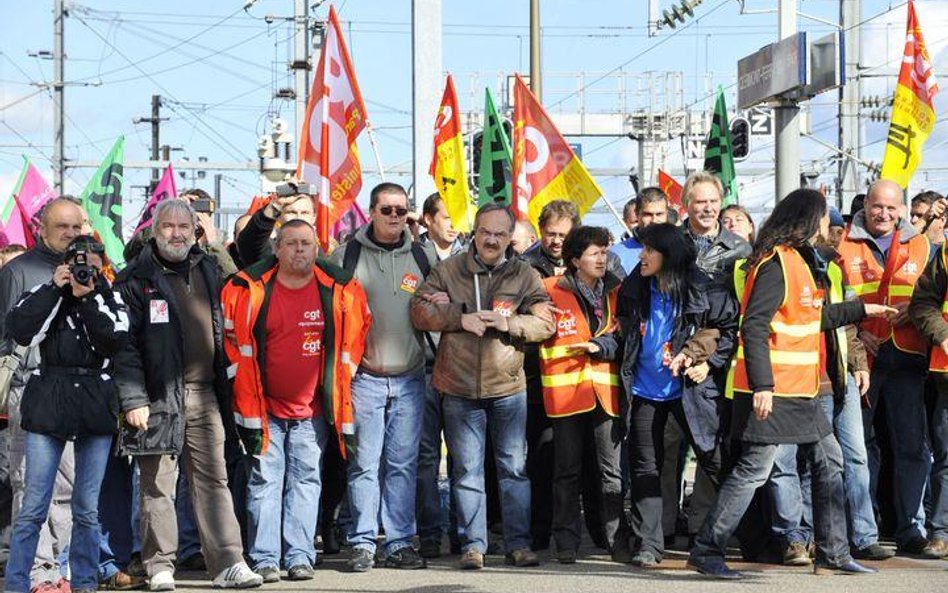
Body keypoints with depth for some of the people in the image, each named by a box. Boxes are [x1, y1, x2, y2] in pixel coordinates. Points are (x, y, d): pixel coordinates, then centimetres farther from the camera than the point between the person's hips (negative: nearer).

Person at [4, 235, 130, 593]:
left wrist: (86, 299, -9)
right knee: (34, 506, -5)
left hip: (96, 408, 1)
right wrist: (55, 289, -7)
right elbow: (19, 330, -9)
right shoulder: (46, 294, 9)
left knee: (87, 509, 6)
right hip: (48, 403, -1)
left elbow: (115, 341, -7)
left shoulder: (111, 299, 11)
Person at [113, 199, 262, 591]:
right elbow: (123, 342, -7)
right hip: (159, 397, -4)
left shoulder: (207, 270, 15)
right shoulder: (136, 279, -2)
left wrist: (222, 387, 16)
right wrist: (133, 398, -15)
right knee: (157, 484, 1)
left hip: (204, 394, 5)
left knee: (213, 479, 3)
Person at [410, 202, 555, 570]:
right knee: (467, 469, 4)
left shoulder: (525, 275, 4)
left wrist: (509, 323, -17)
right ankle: (472, 544, 10)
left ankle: (518, 543, 12)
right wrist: (461, 319, -13)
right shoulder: (448, 271, 5)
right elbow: (419, 312, 0)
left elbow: (545, 323, -1)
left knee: (514, 467, 5)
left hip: (508, 387, 0)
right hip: (460, 388, 0)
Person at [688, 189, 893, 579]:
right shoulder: (776, 263, -15)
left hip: (800, 391, 10)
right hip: (770, 392, -10)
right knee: (754, 469, -8)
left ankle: (833, 554, 19)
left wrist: (861, 310, 35)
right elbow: (754, 327, -23)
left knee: (828, 462, 12)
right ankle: (706, 551, 0)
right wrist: (762, 386, -28)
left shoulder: (801, 260, 16)